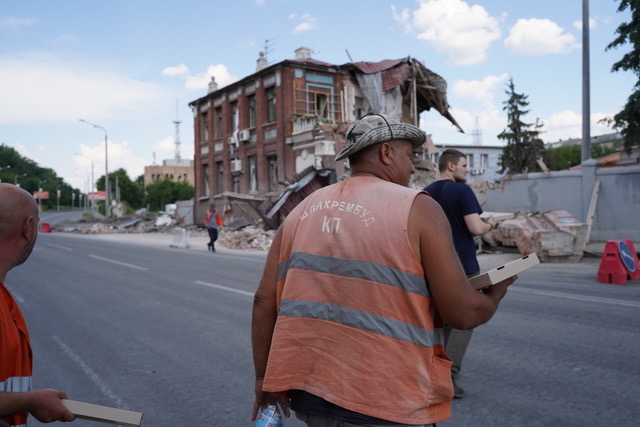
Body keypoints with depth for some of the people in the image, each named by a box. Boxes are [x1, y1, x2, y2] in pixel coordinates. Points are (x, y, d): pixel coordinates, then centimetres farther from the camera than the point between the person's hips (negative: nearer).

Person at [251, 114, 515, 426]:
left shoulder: (302, 210, 7)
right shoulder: (417, 209, -7)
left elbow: (264, 300, 5)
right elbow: (464, 312, -9)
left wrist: (264, 379, 14)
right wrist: (496, 294, 12)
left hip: (308, 392, 5)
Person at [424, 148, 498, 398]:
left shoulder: (426, 193, 7)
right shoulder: (462, 191, -12)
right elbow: (475, 228, -19)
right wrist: (490, 224, 1)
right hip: (463, 266, -6)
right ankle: (449, 374, -5)